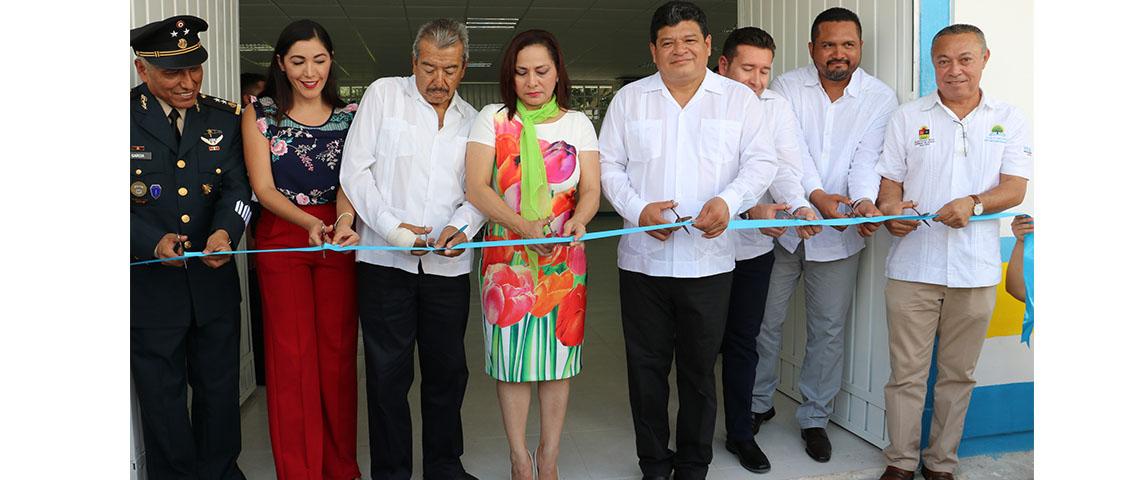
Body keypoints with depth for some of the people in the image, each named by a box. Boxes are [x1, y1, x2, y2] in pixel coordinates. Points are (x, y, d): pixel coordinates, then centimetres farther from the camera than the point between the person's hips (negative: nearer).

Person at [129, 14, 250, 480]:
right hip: (149, 287, -2)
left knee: (220, 390, 17)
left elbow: (237, 186, -5)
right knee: (162, 398, 13)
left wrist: (225, 231, -25)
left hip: (214, 281, 3)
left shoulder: (225, 118, 2)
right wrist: (153, 242, -23)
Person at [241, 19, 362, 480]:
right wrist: (309, 222, -22)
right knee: (290, 354, 2)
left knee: (338, 350, 6)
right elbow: (263, 188, -5)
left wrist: (344, 220, -25)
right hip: (281, 238, -1)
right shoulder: (259, 113, 1)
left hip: (337, 238, 1)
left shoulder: (350, 115, 5)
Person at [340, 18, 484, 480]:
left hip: (448, 265, 3)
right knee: (388, 373, 3)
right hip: (384, 262, -3)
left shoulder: (472, 119, 12)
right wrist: (391, 227, -13)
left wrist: (463, 225, -12)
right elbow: (355, 170, -3)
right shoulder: (383, 95, 2)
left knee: (448, 370, 12)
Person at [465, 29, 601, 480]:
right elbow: (476, 188, -9)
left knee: (558, 355, 6)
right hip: (506, 256, -2)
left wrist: (578, 220, -22)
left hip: (565, 258, 2)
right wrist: (523, 226, -23)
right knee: (513, 357, 2)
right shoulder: (492, 118, 1)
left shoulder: (577, 123, 7)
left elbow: (591, 189, 1)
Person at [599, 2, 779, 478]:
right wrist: (638, 209, -11)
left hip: (709, 258, -1)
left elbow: (761, 163, 1)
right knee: (647, 367, 9)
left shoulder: (740, 99, 5)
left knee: (700, 368, 10)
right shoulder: (629, 99, 7)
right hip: (643, 258, 1)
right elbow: (609, 165, 5)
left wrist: (728, 200, -18)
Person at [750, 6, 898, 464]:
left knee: (828, 328, 8)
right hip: (782, 223, 0)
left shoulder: (880, 97, -1)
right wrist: (816, 195, -33)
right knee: (765, 321, 9)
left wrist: (864, 201, -32)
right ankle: (759, 404, 30)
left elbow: (867, 157, -11)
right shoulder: (787, 87, -4)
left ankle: (814, 417, 25)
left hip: (838, 235, 1)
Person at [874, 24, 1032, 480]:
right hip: (912, 267, -1)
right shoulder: (908, 117, 8)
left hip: (976, 270, 1)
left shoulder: (1009, 119, 8)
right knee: (907, 372, 3)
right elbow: (890, 181, 6)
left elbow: (1014, 187, -1)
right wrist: (891, 211, -16)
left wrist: (973, 203, -20)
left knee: (958, 373, 11)